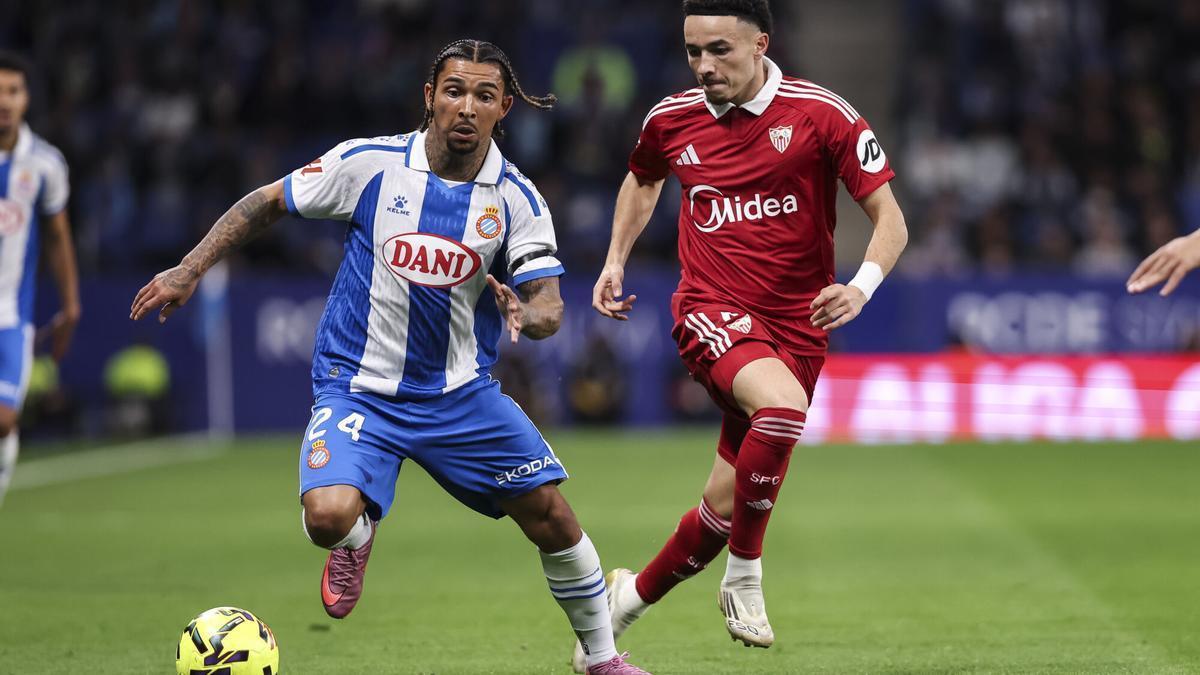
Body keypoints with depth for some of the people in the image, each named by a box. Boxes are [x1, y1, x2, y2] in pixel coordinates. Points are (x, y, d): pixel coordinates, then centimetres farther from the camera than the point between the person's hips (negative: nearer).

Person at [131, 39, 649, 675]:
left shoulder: (517, 198, -7)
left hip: (462, 394, 2)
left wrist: (526, 315, -36)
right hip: (358, 386, -2)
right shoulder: (369, 163, -12)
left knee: (550, 515, -1)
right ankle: (356, 541, 13)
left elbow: (548, 304, -11)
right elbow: (266, 202, 1)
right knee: (328, 516, -27)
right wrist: (188, 271, -5)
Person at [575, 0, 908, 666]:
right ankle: (744, 576, -17)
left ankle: (629, 597, 28)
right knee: (782, 403, -34)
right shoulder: (671, 119, 3)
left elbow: (890, 219, -6)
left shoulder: (821, 114, -7)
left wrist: (863, 284, -24)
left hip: (796, 323, 1)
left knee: (727, 505, 2)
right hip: (711, 310, 0)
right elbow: (643, 180, 28)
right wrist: (615, 260, 18)